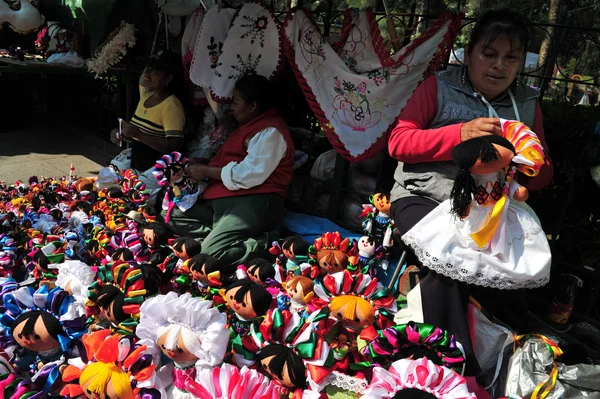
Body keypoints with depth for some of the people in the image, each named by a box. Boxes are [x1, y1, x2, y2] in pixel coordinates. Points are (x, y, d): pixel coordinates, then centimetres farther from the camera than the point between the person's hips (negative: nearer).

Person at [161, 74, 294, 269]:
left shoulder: (270, 132, -12)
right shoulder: (248, 126, 22)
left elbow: (250, 175, -22)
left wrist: (206, 171, -11)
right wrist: (202, 167, 11)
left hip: (255, 202, -11)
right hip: (224, 199, 11)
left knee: (212, 252, -25)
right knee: (174, 216, 3)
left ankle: (269, 242, -12)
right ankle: (218, 235, -15)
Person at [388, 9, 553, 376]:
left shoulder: (528, 104, 15)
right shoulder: (439, 87, 3)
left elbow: (543, 174, 16)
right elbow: (398, 142, -7)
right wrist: (460, 134, -19)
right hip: (423, 197, -3)